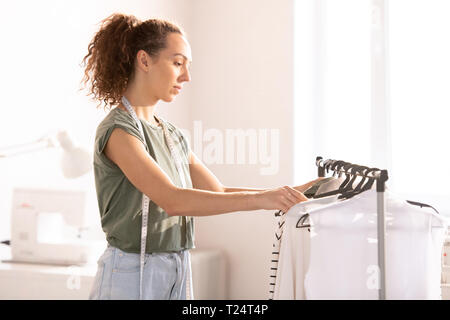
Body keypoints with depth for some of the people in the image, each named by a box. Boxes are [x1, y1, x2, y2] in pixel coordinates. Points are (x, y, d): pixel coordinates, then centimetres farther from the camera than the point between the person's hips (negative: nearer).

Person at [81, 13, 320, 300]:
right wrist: (260, 200, -27)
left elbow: (219, 192, 11)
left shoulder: (171, 134, 11)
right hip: (132, 276, -7)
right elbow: (172, 200, -24)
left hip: (178, 276, 7)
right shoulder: (117, 130, -14)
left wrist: (289, 194, 0)